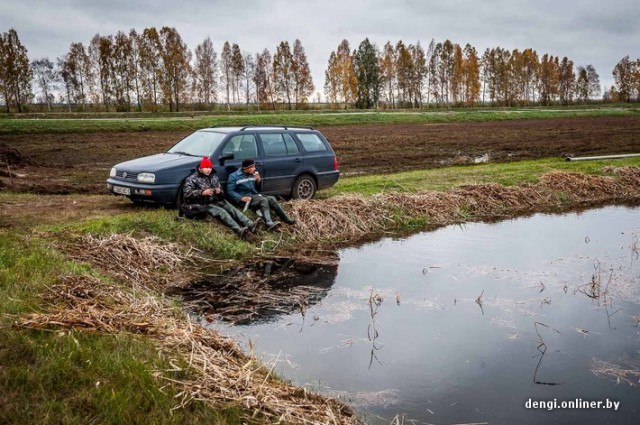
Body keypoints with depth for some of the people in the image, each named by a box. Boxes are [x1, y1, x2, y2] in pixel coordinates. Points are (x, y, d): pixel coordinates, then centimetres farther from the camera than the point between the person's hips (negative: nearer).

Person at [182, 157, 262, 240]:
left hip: (218, 201, 6)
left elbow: (221, 192, 21)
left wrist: (219, 191, -5)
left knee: (233, 209, -23)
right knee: (222, 212, -33)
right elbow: (187, 193, -10)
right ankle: (240, 231, -57)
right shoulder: (192, 179, 3)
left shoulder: (214, 177, 19)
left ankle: (251, 225, -46)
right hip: (205, 204, -6)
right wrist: (202, 192, -23)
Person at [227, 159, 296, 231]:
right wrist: (241, 198, -24)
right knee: (263, 200, -32)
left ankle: (286, 219, -16)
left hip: (256, 196, 6)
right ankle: (269, 223, -53)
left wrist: (258, 180, -2)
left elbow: (258, 188, 20)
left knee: (271, 199, -19)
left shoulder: (253, 174, 12)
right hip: (245, 199, -6)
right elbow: (230, 191, -9)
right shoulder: (234, 176, -4)